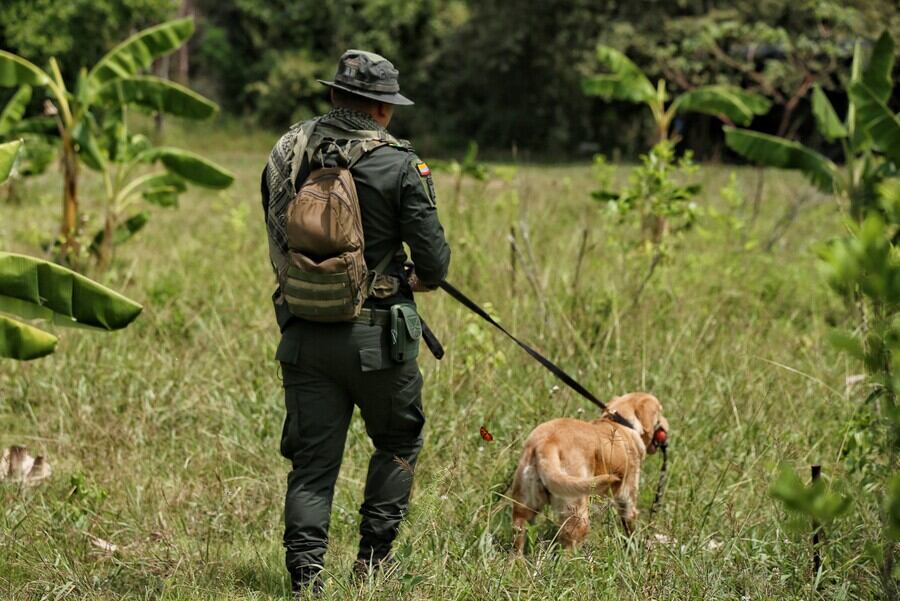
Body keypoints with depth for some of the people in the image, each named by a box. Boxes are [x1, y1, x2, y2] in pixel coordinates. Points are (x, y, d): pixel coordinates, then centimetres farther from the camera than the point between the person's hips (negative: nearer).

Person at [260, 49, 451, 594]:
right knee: (398, 442, 19)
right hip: (374, 335, -4)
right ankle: (374, 557, 18)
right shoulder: (399, 165, -11)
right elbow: (434, 259, -9)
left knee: (312, 458, 9)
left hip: (304, 334, 4)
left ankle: (306, 571, 0)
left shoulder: (288, 153, 3)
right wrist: (422, 279, 14)